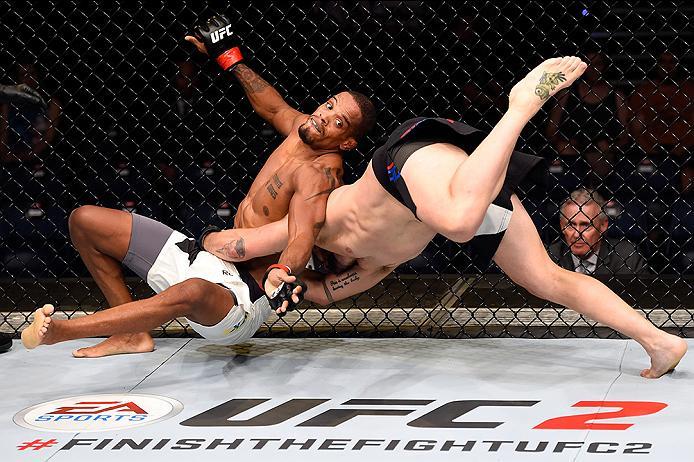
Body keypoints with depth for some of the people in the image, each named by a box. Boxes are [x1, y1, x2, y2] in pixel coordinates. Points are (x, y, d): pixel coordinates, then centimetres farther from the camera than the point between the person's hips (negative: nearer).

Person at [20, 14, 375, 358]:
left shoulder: (319, 174, -18)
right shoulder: (303, 129, 5)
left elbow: (303, 238, -33)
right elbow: (272, 107, 28)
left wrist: (280, 275, -54)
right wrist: (229, 57, 35)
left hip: (242, 293, -10)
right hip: (206, 258, 10)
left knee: (193, 292, -48)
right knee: (84, 220, 11)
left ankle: (56, 331, -44)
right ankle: (133, 334, 6)